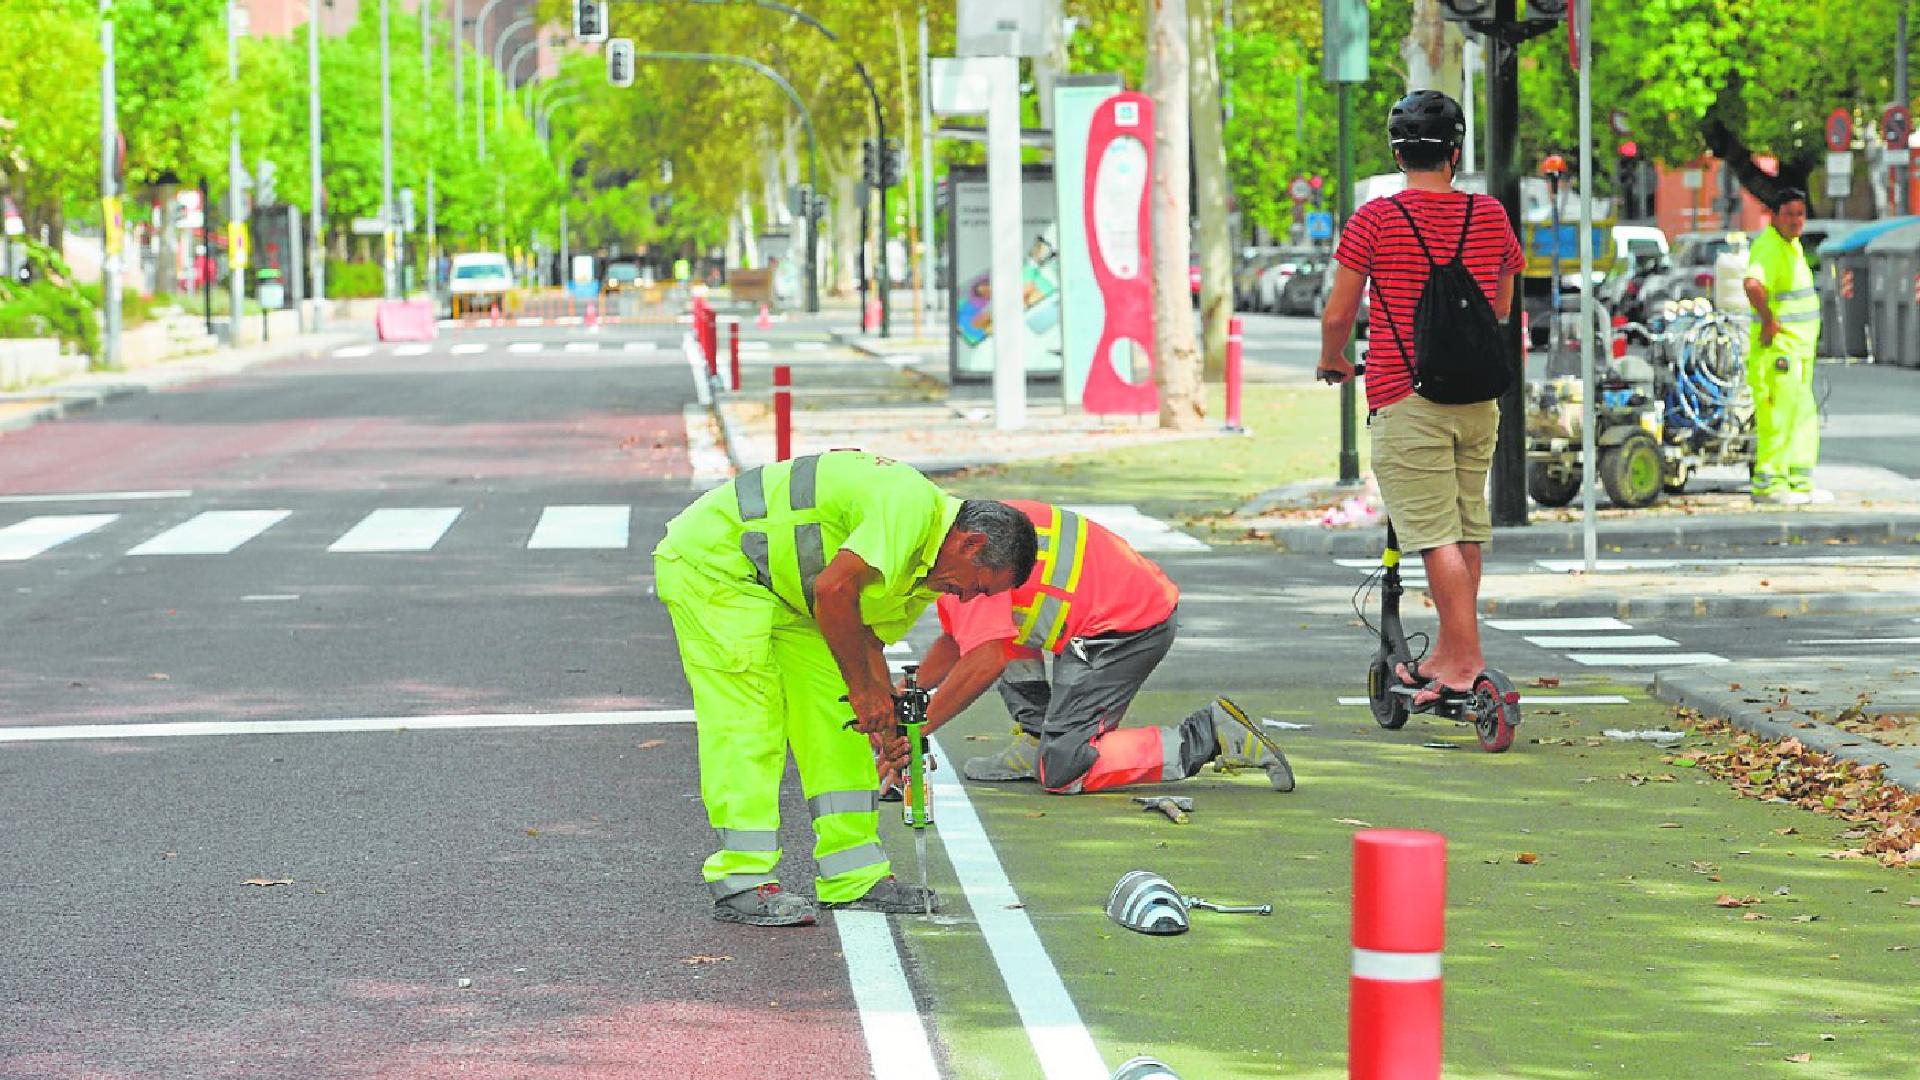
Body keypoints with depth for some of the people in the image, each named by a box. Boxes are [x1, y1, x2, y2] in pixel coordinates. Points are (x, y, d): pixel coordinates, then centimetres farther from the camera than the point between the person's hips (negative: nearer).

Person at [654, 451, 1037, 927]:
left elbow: (866, 634, 11)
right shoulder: (913, 506, -25)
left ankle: (855, 875, 10)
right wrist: (864, 689, -22)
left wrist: (887, 723, -1)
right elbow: (834, 589, -32)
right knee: (747, 720, -13)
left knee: (832, 719, 7)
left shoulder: (923, 567, 8)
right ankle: (741, 883, -10)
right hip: (709, 561, -10)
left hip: (780, 589, 11)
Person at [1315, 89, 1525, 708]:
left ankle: (1465, 661, -11)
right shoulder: (1490, 216, 5)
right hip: (1478, 397, 5)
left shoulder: (1376, 219, -7)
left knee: (1436, 535, -7)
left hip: (1405, 397, -5)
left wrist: (1331, 361, 16)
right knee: (1468, 528, 13)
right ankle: (1449, 655, 21)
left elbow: (1338, 314, -4)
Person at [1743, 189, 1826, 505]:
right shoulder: (1768, 246, -17)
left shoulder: (1793, 245, 16)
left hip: (1799, 347, 10)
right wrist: (1768, 321, -28)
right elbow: (1753, 285, -37)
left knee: (1804, 417, 14)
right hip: (1777, 348, -10)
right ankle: (1768, 484, -5)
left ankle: (1800, 482, 21)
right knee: (1778, 416, -9)